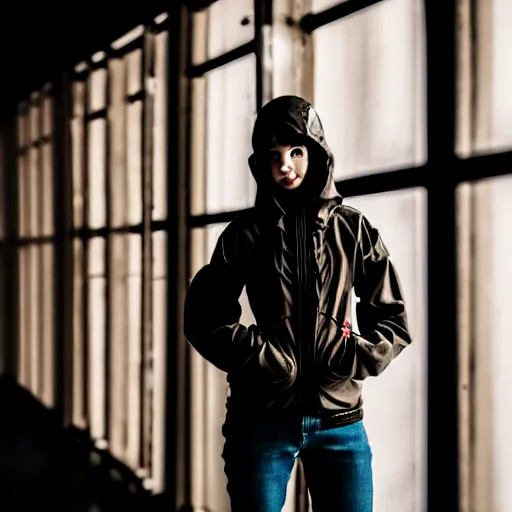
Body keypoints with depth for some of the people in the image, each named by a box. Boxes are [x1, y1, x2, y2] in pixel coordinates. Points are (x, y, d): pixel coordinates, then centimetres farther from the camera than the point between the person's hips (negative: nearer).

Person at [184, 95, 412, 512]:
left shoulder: (353, 228, 4)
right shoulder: (247, 233, 3)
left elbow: (393, 321, 7)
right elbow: (204, 319, 2)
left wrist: (354, 361, -10)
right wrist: (263, 357, -10)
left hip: (339, 419, 1)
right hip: (262, 418, 0)